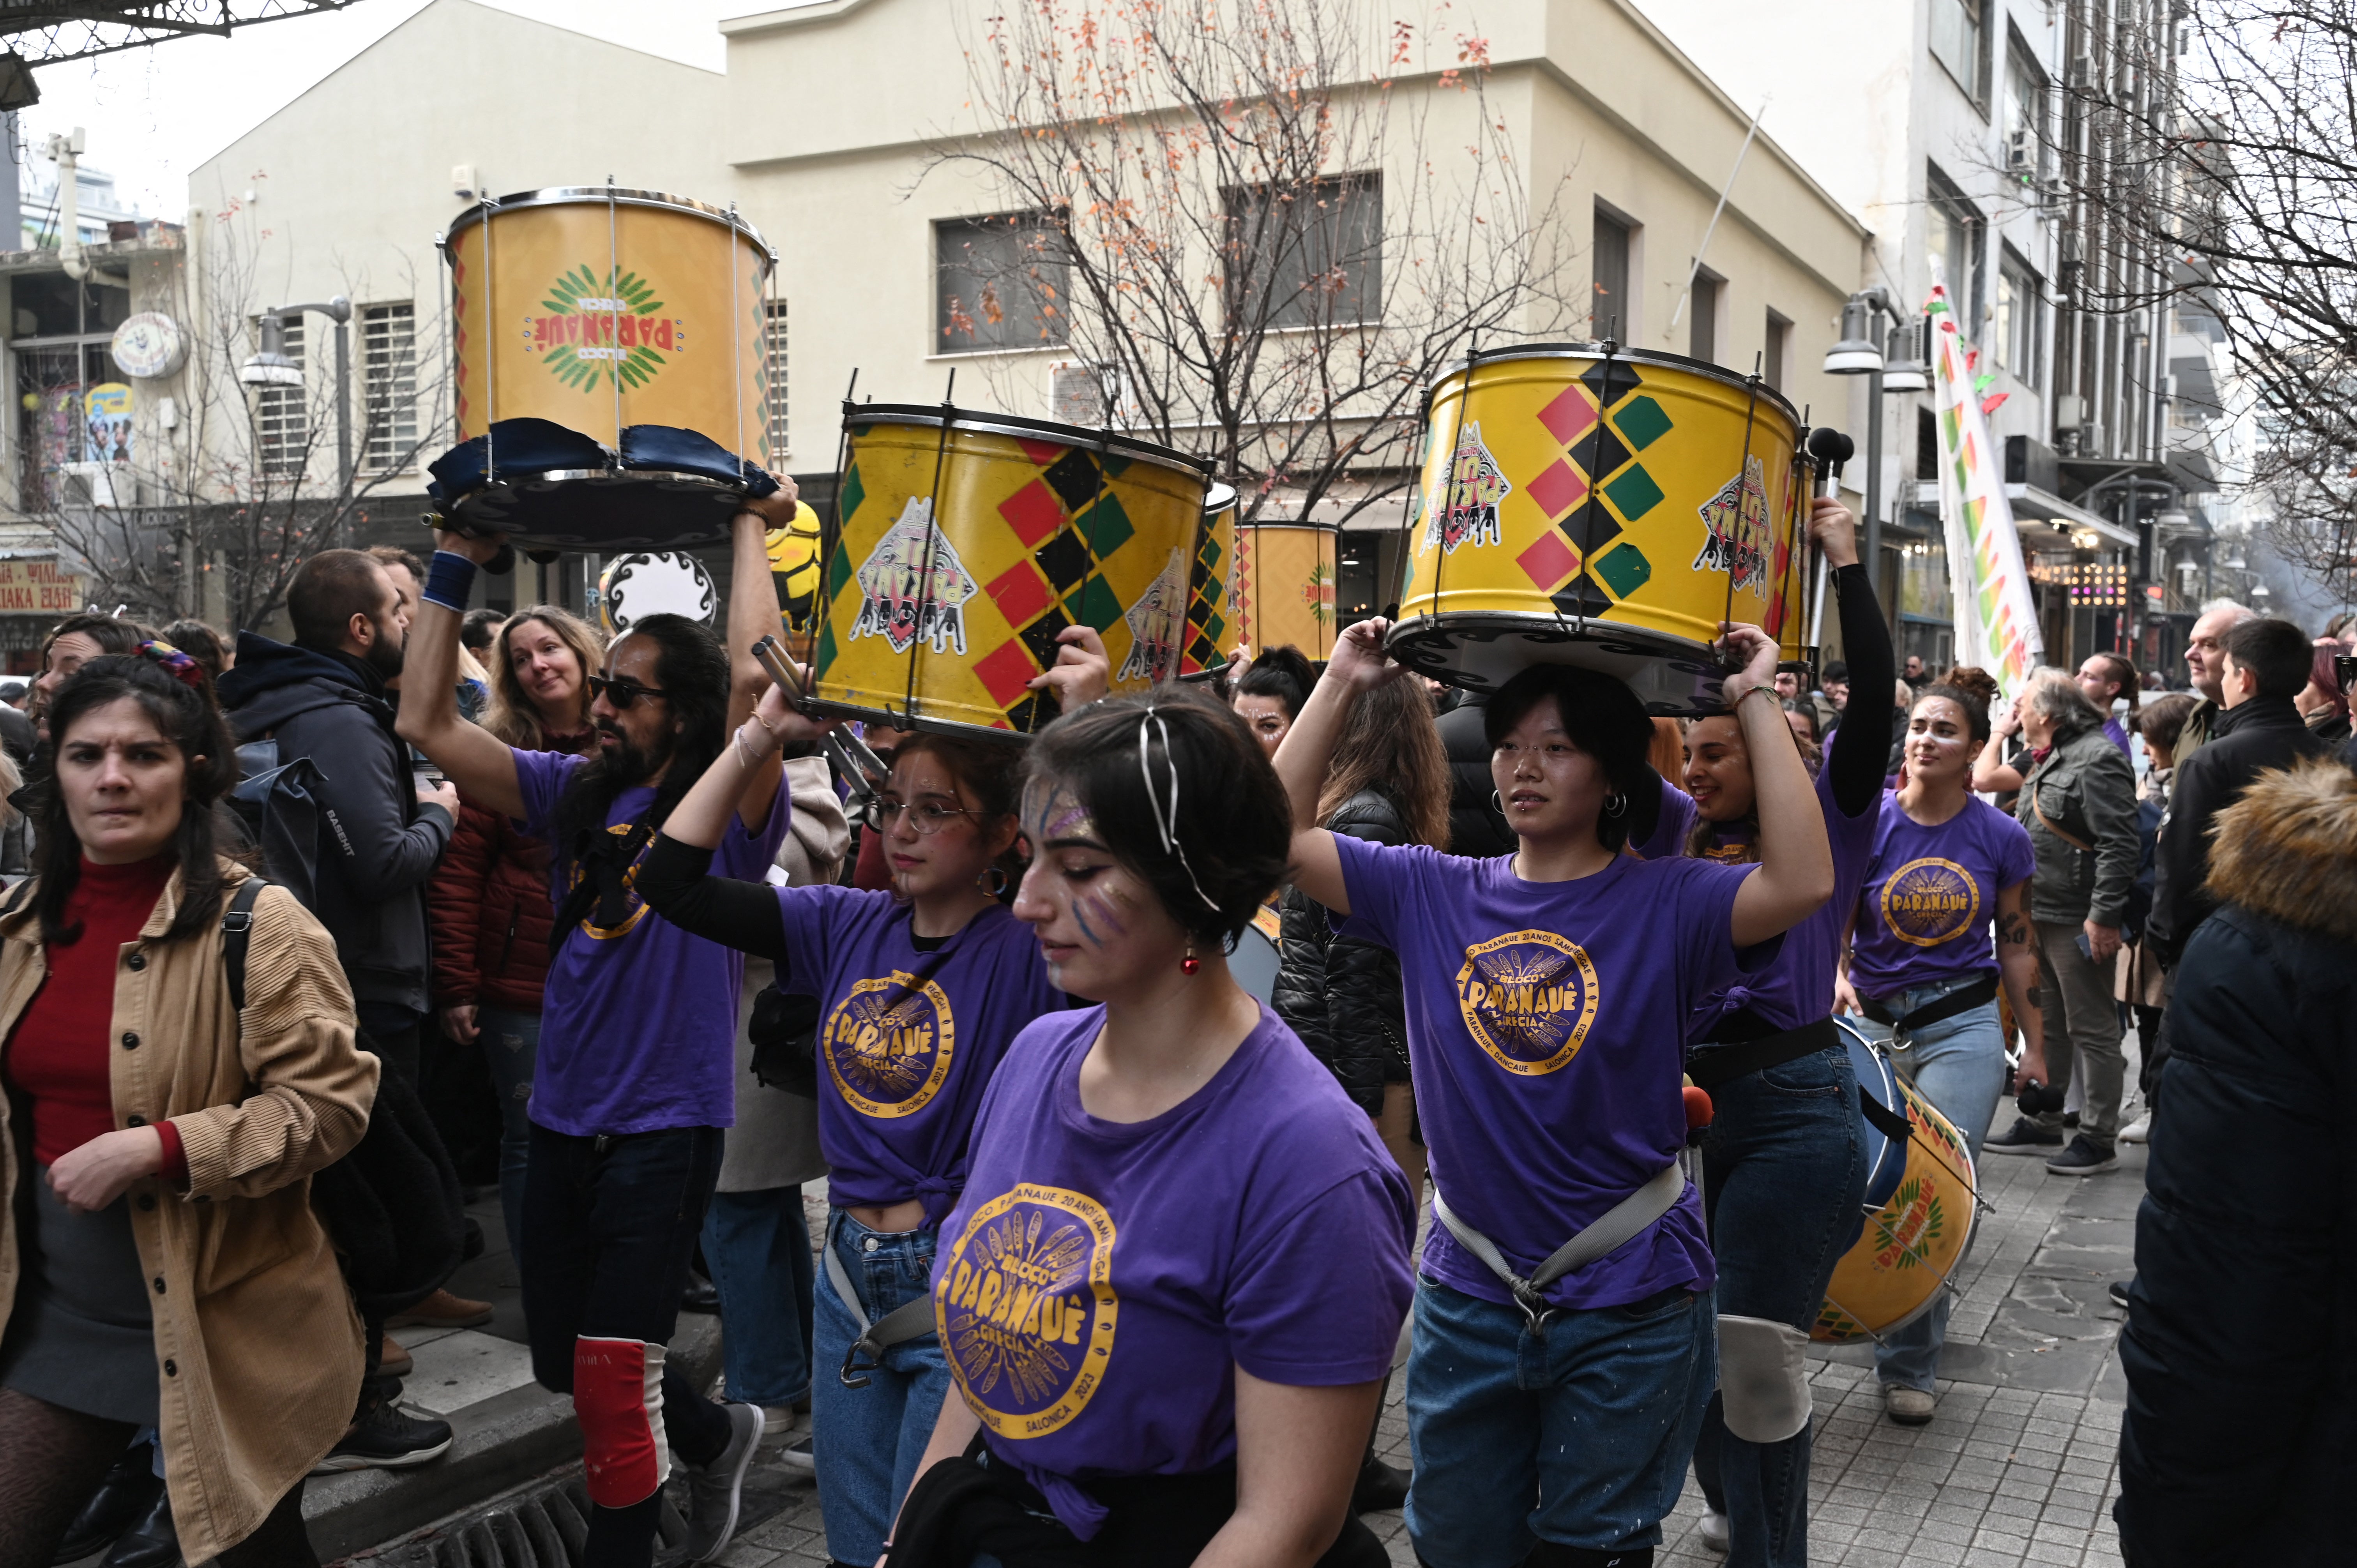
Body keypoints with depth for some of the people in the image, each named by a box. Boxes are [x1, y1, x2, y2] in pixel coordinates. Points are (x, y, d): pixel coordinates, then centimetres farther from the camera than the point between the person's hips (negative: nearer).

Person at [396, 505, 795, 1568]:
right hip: (563, 1121, 7)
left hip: (665, 1130, -6)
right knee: (562, 1358, 19)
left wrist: (749, 528, -15)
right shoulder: (574, 793, 5)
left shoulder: (728, 809, -10)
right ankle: (714, 1438, 45)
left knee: (612, 1382, -3)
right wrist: (455, 563, -1)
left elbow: (754, 674, -27)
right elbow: (428, 723, 1)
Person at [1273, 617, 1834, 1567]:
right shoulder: (1433, 895, 0)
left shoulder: (1664, 903, -9)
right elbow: (1279, 835, -5)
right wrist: (1342, 684, -6)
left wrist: (1756, 706, -21)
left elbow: (1802, 882, -26)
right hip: (1467, 1297, 3)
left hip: (1629, 1309, -3)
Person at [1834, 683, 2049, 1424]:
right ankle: (1920, 1316, 36)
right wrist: (1835, 976, -24)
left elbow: (2016, 944, 7)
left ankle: (1910, 1364, 5)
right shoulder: (1868, 825, -4)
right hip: (1874, 1025, 1)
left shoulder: (2001, 837, -1)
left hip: (1965, 1029, 0)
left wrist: (2034, 1044, 9)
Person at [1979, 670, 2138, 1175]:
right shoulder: (2049, 759, 16)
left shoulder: (2097, 759, -16)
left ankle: (2098, 1139, 6)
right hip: (2040, 914, 10)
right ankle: (2042, 1124, 28)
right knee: (2046, 1024, 17)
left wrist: (2104, 916, -24)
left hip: (2078, 921, -10)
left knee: (2091, 1030, -1)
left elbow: (2120, 844, -22)